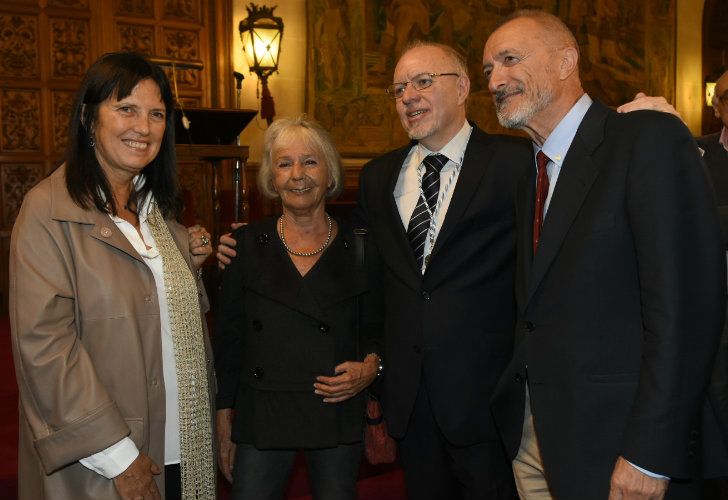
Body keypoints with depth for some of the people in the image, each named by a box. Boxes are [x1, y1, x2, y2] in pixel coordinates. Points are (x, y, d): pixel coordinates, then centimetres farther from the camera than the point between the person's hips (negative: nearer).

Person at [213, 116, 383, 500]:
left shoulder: (360, 251, 0)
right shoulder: (246, 245, -1)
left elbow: (376, 332, 8)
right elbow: (228, 338, 2)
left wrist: (370, 367, -13)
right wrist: (224, 419, 1)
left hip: (338, 415, 1)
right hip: (260, 416, 0)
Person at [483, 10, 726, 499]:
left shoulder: (650, 139, -13)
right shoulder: (531, 173, 12)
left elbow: (684, 303, -20)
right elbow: (536, 307, 12)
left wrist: (649, 454, -21)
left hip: (612, 442, -7)